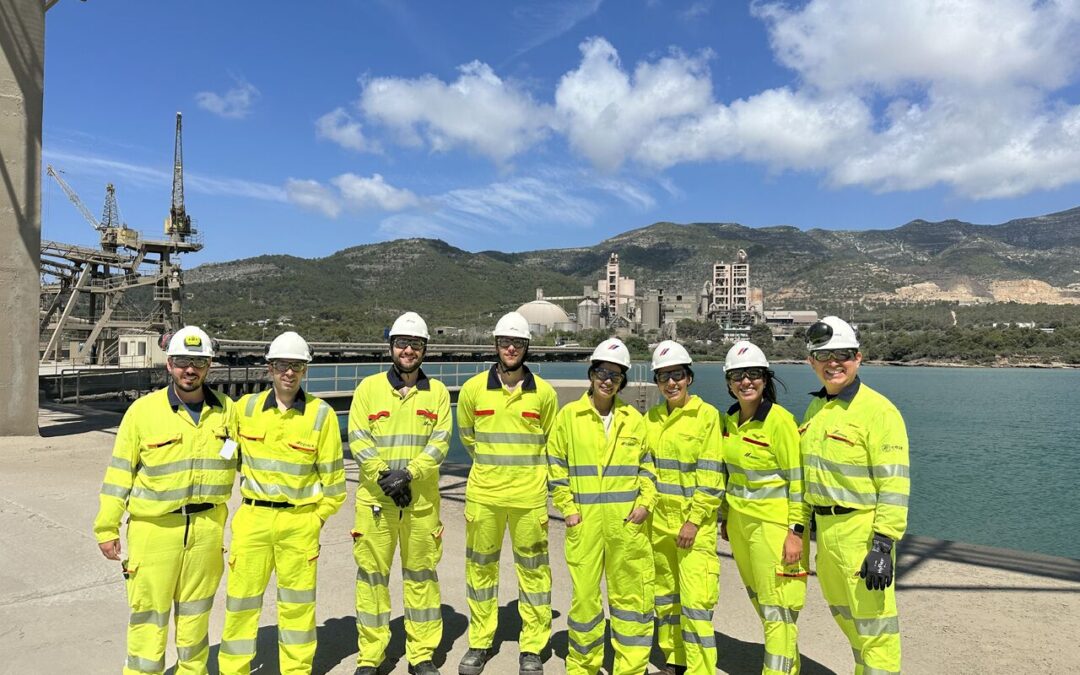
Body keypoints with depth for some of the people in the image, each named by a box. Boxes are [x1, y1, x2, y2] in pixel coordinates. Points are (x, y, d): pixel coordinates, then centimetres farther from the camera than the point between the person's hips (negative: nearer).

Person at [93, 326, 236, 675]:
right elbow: (120, 472, -2)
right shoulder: (143, 410, -7)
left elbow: (243, 461, 12)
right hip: (154, 526, -3)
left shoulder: (226, 410, 1)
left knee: (196, 609, 17)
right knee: (149, 609, 4)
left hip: (207, 527, 3)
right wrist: (107, 528, -1)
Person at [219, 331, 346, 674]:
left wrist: (317, 517, -1)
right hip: (253, 517, 2)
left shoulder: (321, 413, -7)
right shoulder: (245, 407, -1)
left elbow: (333, 474, -2)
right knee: (242, 597, 10)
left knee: (297, 602, 11)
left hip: (300, 521, -1)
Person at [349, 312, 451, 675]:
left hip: (422, 500, 1)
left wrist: (408, 473, -16)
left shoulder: (437, 392, 5)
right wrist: (384, 476, -15)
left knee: (421, 575, 10)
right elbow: (358, 439, -5)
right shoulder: (369, 387, 2)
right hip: (375, 498, -1)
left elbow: (440, 442, -3)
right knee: (372, 575, 7)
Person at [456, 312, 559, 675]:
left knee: (533, 569, 7)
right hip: (483, 493, 1)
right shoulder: (473, 388, -2)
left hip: (529, 495, -1)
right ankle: (479, 643, 29)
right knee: (480, 566, 12)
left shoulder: (544, 392, -2)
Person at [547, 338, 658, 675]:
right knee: (584, 594, 5)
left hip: (627, 521, 2)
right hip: (585, 520, -2)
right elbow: (556, 466, 4)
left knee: (632, 594, 7)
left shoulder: (633, 418, 7)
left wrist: (645, 502, 0)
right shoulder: (569, 415, 0)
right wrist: (567, 508, -2)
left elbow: (646, 465, 13)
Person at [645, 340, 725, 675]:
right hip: (659, 520, 6)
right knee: (665, 593, 16)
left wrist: (694, 520, -15)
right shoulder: (651, 418, 7)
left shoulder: (706, 414, -8)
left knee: (695, 600, -7)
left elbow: (711, 475, -11)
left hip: (695, 522, -6)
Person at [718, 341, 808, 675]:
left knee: (777, 607, 0)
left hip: (773, 522, -7)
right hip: (740, 522, 8)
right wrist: (725, 517, 18)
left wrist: (796, 531, -18)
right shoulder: (729, 420, 5)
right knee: (760, 599, 19)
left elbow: (798, 478, -15)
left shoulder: (780, 420, -16)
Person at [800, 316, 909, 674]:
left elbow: (894, 484, -19)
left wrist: (883, 545, -22)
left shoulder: (878, 410, -16)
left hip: (863, 529, -8)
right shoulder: (816, 408, 9)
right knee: (843, 612, 23)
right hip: (825, 526, 8)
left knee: (873, 620, 2)